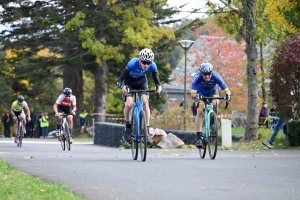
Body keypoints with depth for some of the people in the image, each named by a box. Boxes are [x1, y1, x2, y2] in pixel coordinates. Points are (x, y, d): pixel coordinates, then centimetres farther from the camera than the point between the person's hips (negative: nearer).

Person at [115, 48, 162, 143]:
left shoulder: (152, 66, -29)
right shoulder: (132, 64, -37)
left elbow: (156, 80, -22)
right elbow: (119, 80, -36)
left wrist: (159, 86, -46)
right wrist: (122, 87, -58)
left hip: (142, 82, 2)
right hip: (130, 82, -2)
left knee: (145, 102, -19)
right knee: (129, 104, -21)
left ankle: (147, 131, -15)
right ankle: (128, 126, 6)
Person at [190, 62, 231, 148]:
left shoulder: (216, 76, -34)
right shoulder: (197, 78, -35)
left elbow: (227, 90, -33)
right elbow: (192, 94, -41)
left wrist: (228, 95, -55)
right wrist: (196, 96, -64)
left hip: (212, 91, 1)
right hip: (201, 92, -1)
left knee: (215, 103, -30)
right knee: (200, 111, -18)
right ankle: (199, 137, -16)